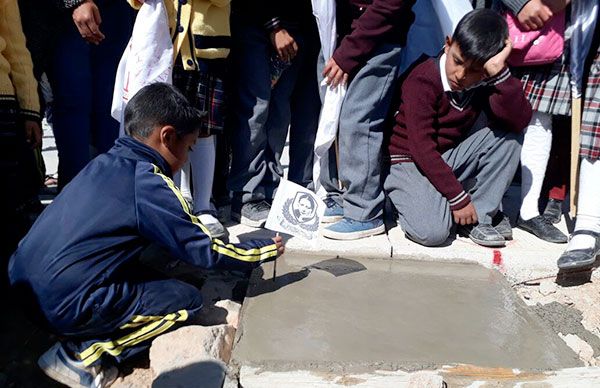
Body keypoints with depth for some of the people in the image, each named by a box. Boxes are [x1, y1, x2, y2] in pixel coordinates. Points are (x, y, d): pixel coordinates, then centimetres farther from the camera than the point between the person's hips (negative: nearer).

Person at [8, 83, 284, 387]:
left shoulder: (105, 163, 10)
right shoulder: (150, 183, -13)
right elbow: (206, 252, -5)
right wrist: (265, 250, 7)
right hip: (65, 306, -9)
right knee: (188, 300, 1)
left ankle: (80, 339, 11)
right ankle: (81, 353, -1)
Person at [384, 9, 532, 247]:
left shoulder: (486, 83, -5)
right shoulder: (423, 80, -20)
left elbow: (520, 121, -22)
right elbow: (422, 148, -22)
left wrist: (499, 72, -31)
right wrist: (458, 198, -21)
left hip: (453, 159, 6)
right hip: (413, 162, -5)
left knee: (507, 131, -16)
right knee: (433, 232, -30)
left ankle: (480, 216, -8)